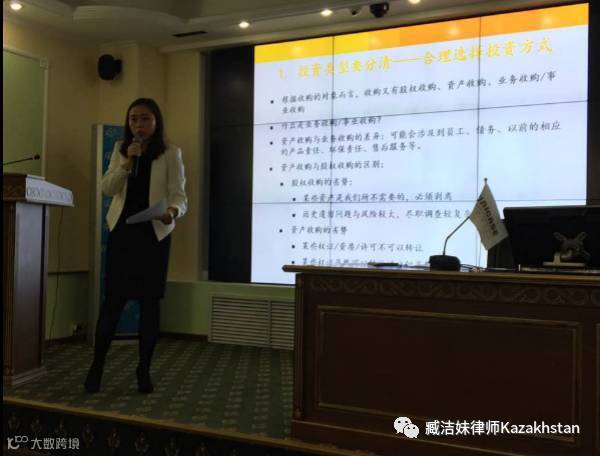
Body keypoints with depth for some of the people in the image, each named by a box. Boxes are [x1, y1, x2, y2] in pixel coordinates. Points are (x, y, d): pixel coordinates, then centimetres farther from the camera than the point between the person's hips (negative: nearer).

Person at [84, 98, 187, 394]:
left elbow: (179, 196, -8)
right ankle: (97, 364, 14)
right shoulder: (121, 149, 8)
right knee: (113, 298, 0)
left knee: (149, 300, 2)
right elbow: (107, 189, -1)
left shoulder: (171, 153, -2)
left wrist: (173, 212, -31)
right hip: (122, 231, 2)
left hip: (154, 233, -2)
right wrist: (127, 161, -14)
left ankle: (144, 369, 14)